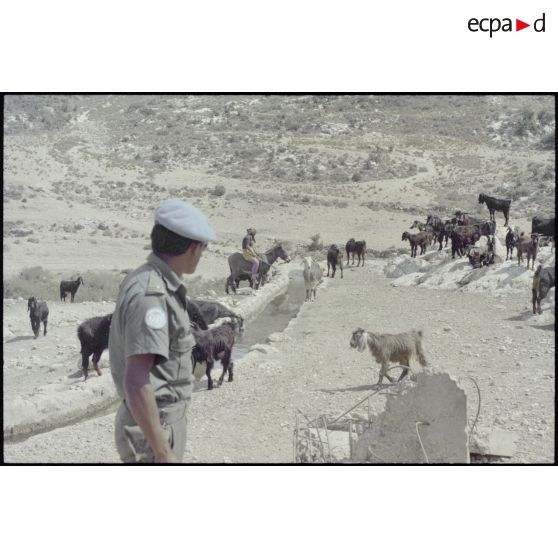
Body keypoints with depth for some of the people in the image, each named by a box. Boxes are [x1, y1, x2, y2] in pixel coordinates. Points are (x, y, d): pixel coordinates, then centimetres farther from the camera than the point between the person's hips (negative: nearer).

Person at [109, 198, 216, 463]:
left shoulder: (148, 282, 7)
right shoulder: (149, 295, -26)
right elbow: (136, 383, -30)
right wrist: (164, 454, -26)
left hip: (159, 421, 10)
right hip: (152, 432, -10)